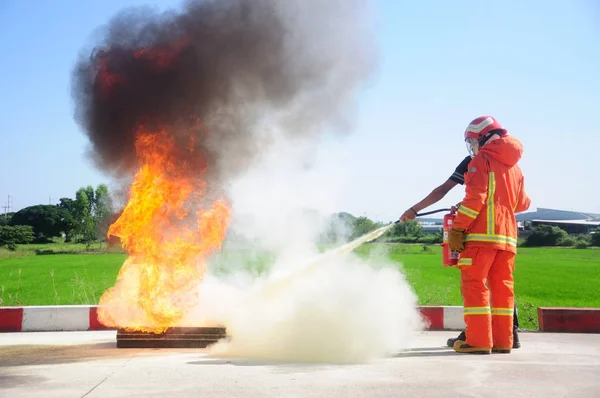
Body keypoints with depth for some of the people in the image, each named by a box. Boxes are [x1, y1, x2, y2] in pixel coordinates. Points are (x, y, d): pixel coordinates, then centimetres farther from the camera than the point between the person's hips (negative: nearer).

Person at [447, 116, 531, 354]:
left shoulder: (481, 160, -3)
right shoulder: (515, 167, 20)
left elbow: (475, 198, -13)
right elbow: (521, 203, 24)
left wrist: (457, 228, -12)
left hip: (482, 232, -7)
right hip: (507, 235, 7)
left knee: (474, 284, -5)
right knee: (502, 287, 9)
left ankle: (478, 341, -9)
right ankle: (503, 341, 10)